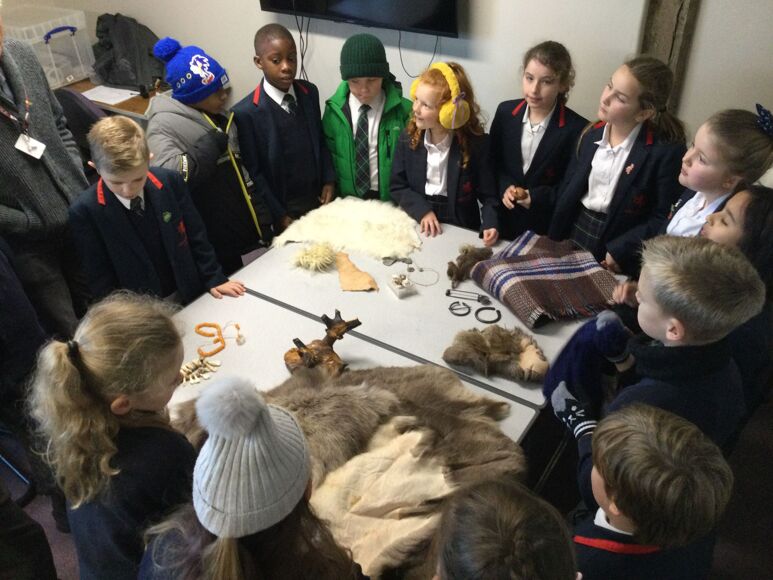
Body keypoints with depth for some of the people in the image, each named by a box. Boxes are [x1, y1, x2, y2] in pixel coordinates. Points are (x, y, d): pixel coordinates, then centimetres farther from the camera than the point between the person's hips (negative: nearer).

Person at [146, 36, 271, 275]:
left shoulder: (219, 116, 8)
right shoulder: (165, 124, -16)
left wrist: (262, 218, 9)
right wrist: (212, 145, -22)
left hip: (244, 228, 7)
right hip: (213, 244, -7)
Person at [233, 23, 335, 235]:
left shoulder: (310, 92, -1)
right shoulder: (246, 112, -17)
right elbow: (253, 174, -13)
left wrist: (329, 180, -2)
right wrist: (279, 215, -14)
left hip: (317, 199, 5)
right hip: (283, 207, -4)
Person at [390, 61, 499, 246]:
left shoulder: (476, 143, -10)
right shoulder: (408, 138, -3)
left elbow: (488, 195, -4)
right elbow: (397, 187, 3)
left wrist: (490, 225, -22)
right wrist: (422, 210, -13)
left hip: (461, 231, -2)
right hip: (418, 225, 2)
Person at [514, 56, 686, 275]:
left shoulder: (666, 151, -17)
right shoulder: (591, 134, -1)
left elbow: (664, 218, -15)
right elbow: (571, 190, 7)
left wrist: (621, 250, -19)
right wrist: (536, 198, -4)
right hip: (573, 232, 5)